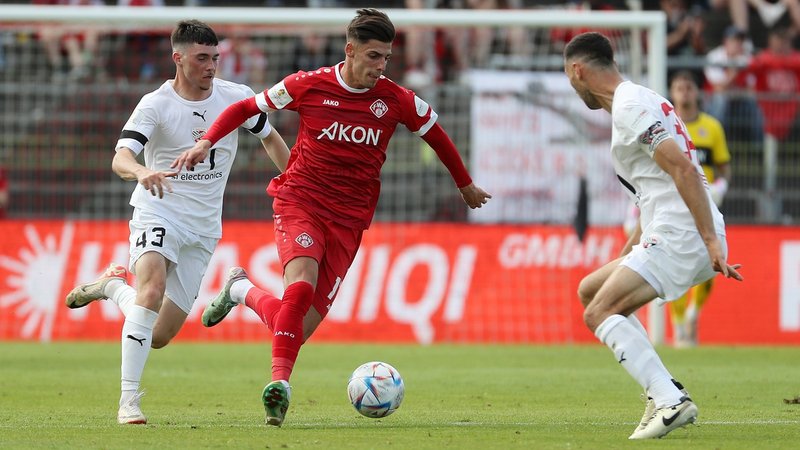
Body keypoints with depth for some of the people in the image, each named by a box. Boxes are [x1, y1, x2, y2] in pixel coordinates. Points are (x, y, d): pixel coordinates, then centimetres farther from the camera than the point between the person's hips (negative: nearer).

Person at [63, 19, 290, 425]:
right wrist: (143, 172, -49)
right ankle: (129, 399, -30)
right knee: (153, 288, -33)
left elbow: (270, 138, 18)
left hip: (203, 226, 4)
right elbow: (120, 158, -27)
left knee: (159, 336, 1)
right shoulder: (155, 105, -13)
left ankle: (113, 285, 30)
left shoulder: (237, 98, -2)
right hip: (158, 212, -4)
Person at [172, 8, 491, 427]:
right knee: (302, 282, -31)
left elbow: (436, 135, 18)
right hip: (299, 200, -2)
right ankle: (280, 380, -27)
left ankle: (240, 290, 24)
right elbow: (246, 107, 7)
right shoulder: (309, 85, -5)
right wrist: (206, 143, -5)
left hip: (348, 219, 2)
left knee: (301, 327, -5)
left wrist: (466, 185, 30)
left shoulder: (397, 100, -1)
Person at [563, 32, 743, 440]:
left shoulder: (630, 107, -11)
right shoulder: (636, 102, 22)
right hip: (667, 236, 10)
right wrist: (627, 255, 35)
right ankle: (663, 391, 9)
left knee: (599, 312, -15)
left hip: (679, 237, -10)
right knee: (590, 291, 18)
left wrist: (711, 240, -24)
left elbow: (683, 168, -21)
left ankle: (670, 401, -25)